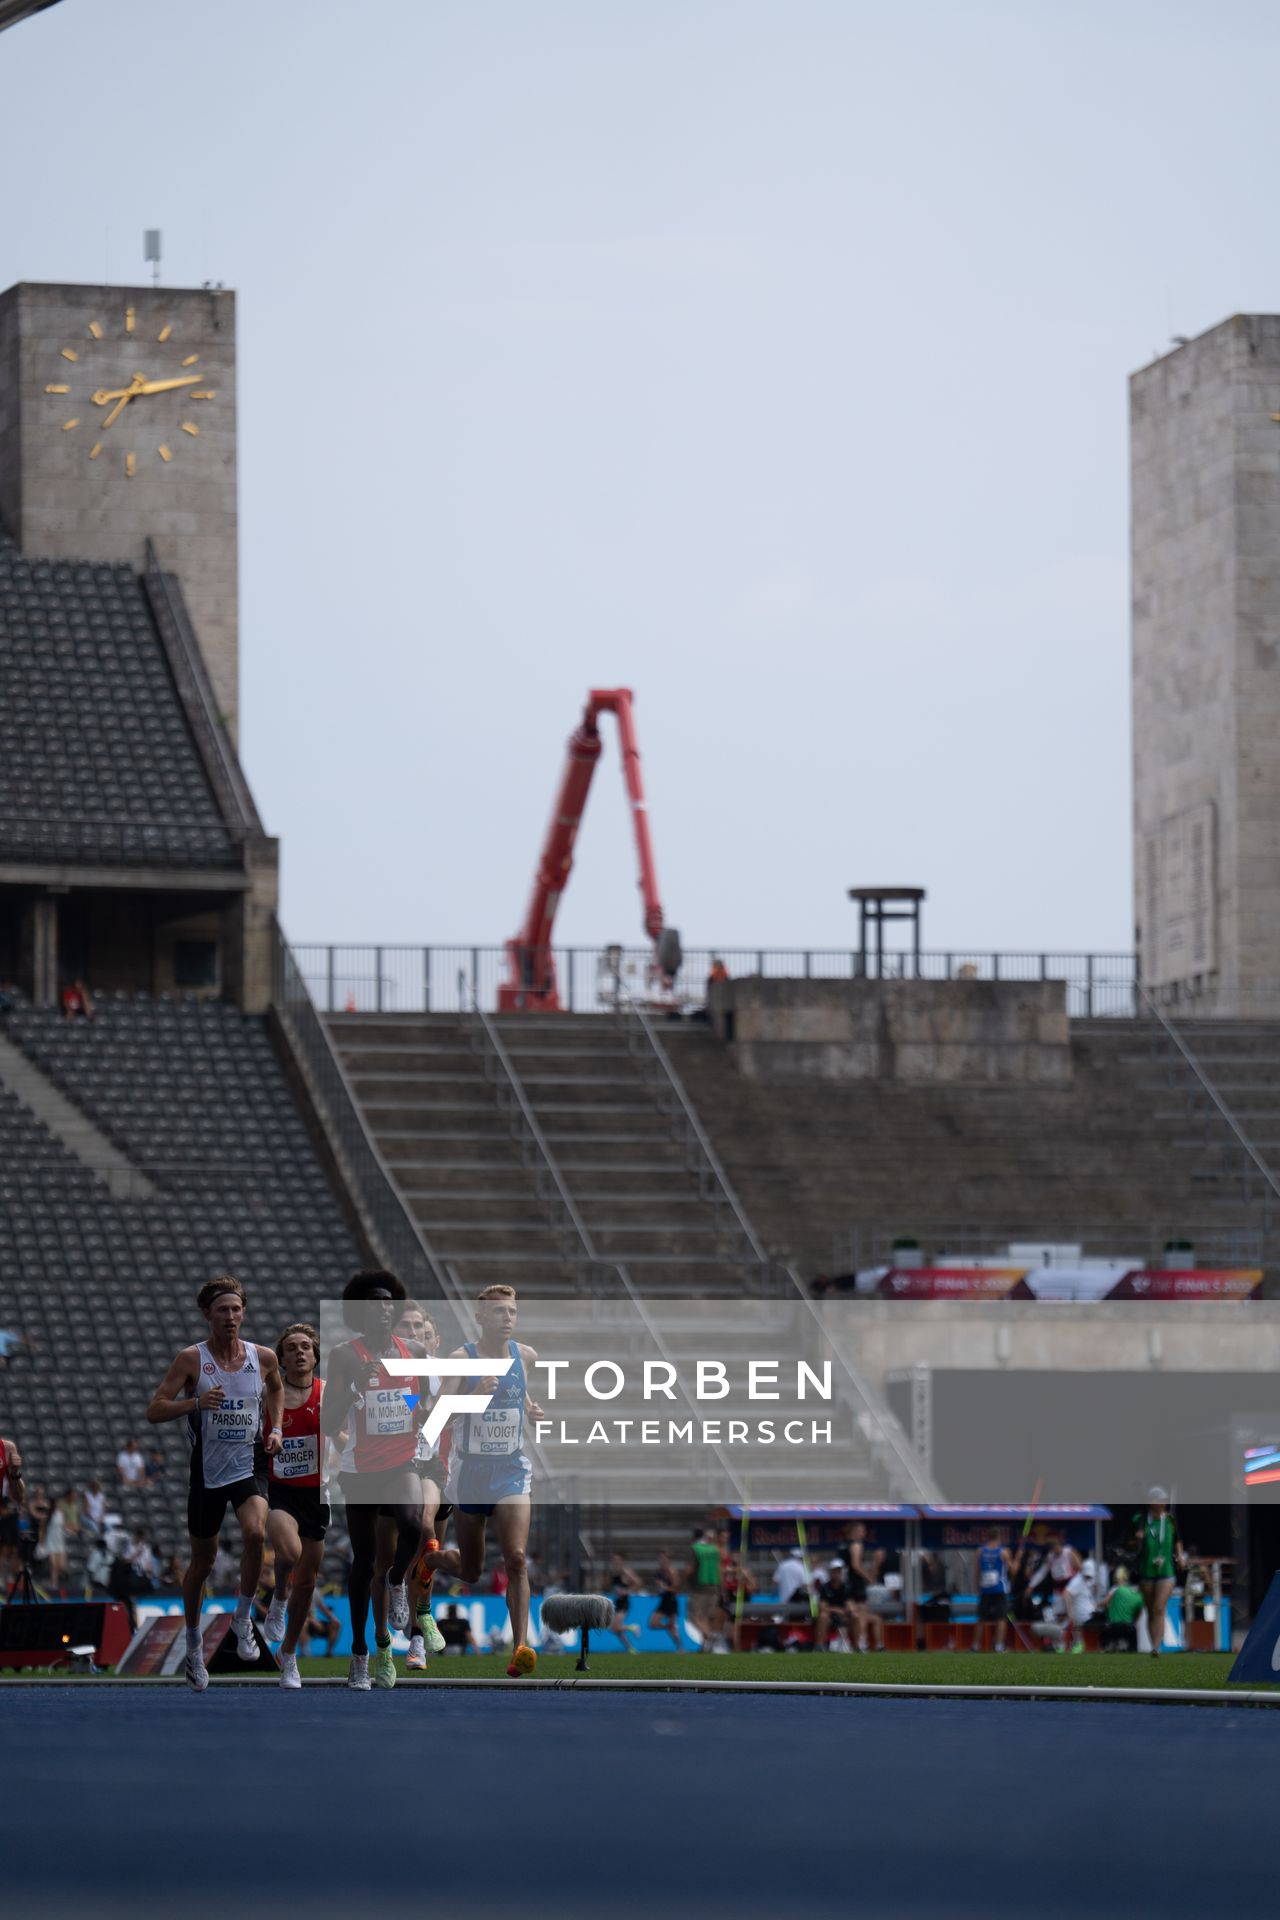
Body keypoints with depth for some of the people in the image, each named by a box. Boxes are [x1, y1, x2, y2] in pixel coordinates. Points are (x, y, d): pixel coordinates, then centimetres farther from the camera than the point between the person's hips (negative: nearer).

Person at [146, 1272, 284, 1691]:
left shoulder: (263, 1357, 0)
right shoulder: (191, 1359, -8)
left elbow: (276, 1388, 24)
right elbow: (154, 1411, -11)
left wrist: (276, 1428, 8)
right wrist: (196, 1402, -27)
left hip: (248, 1467, 1)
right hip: (207, 1471, -1)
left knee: (255, 1534, -27)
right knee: (202, 1561, 10)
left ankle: (243, 1617, -5)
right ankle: (193, 1643, 31)